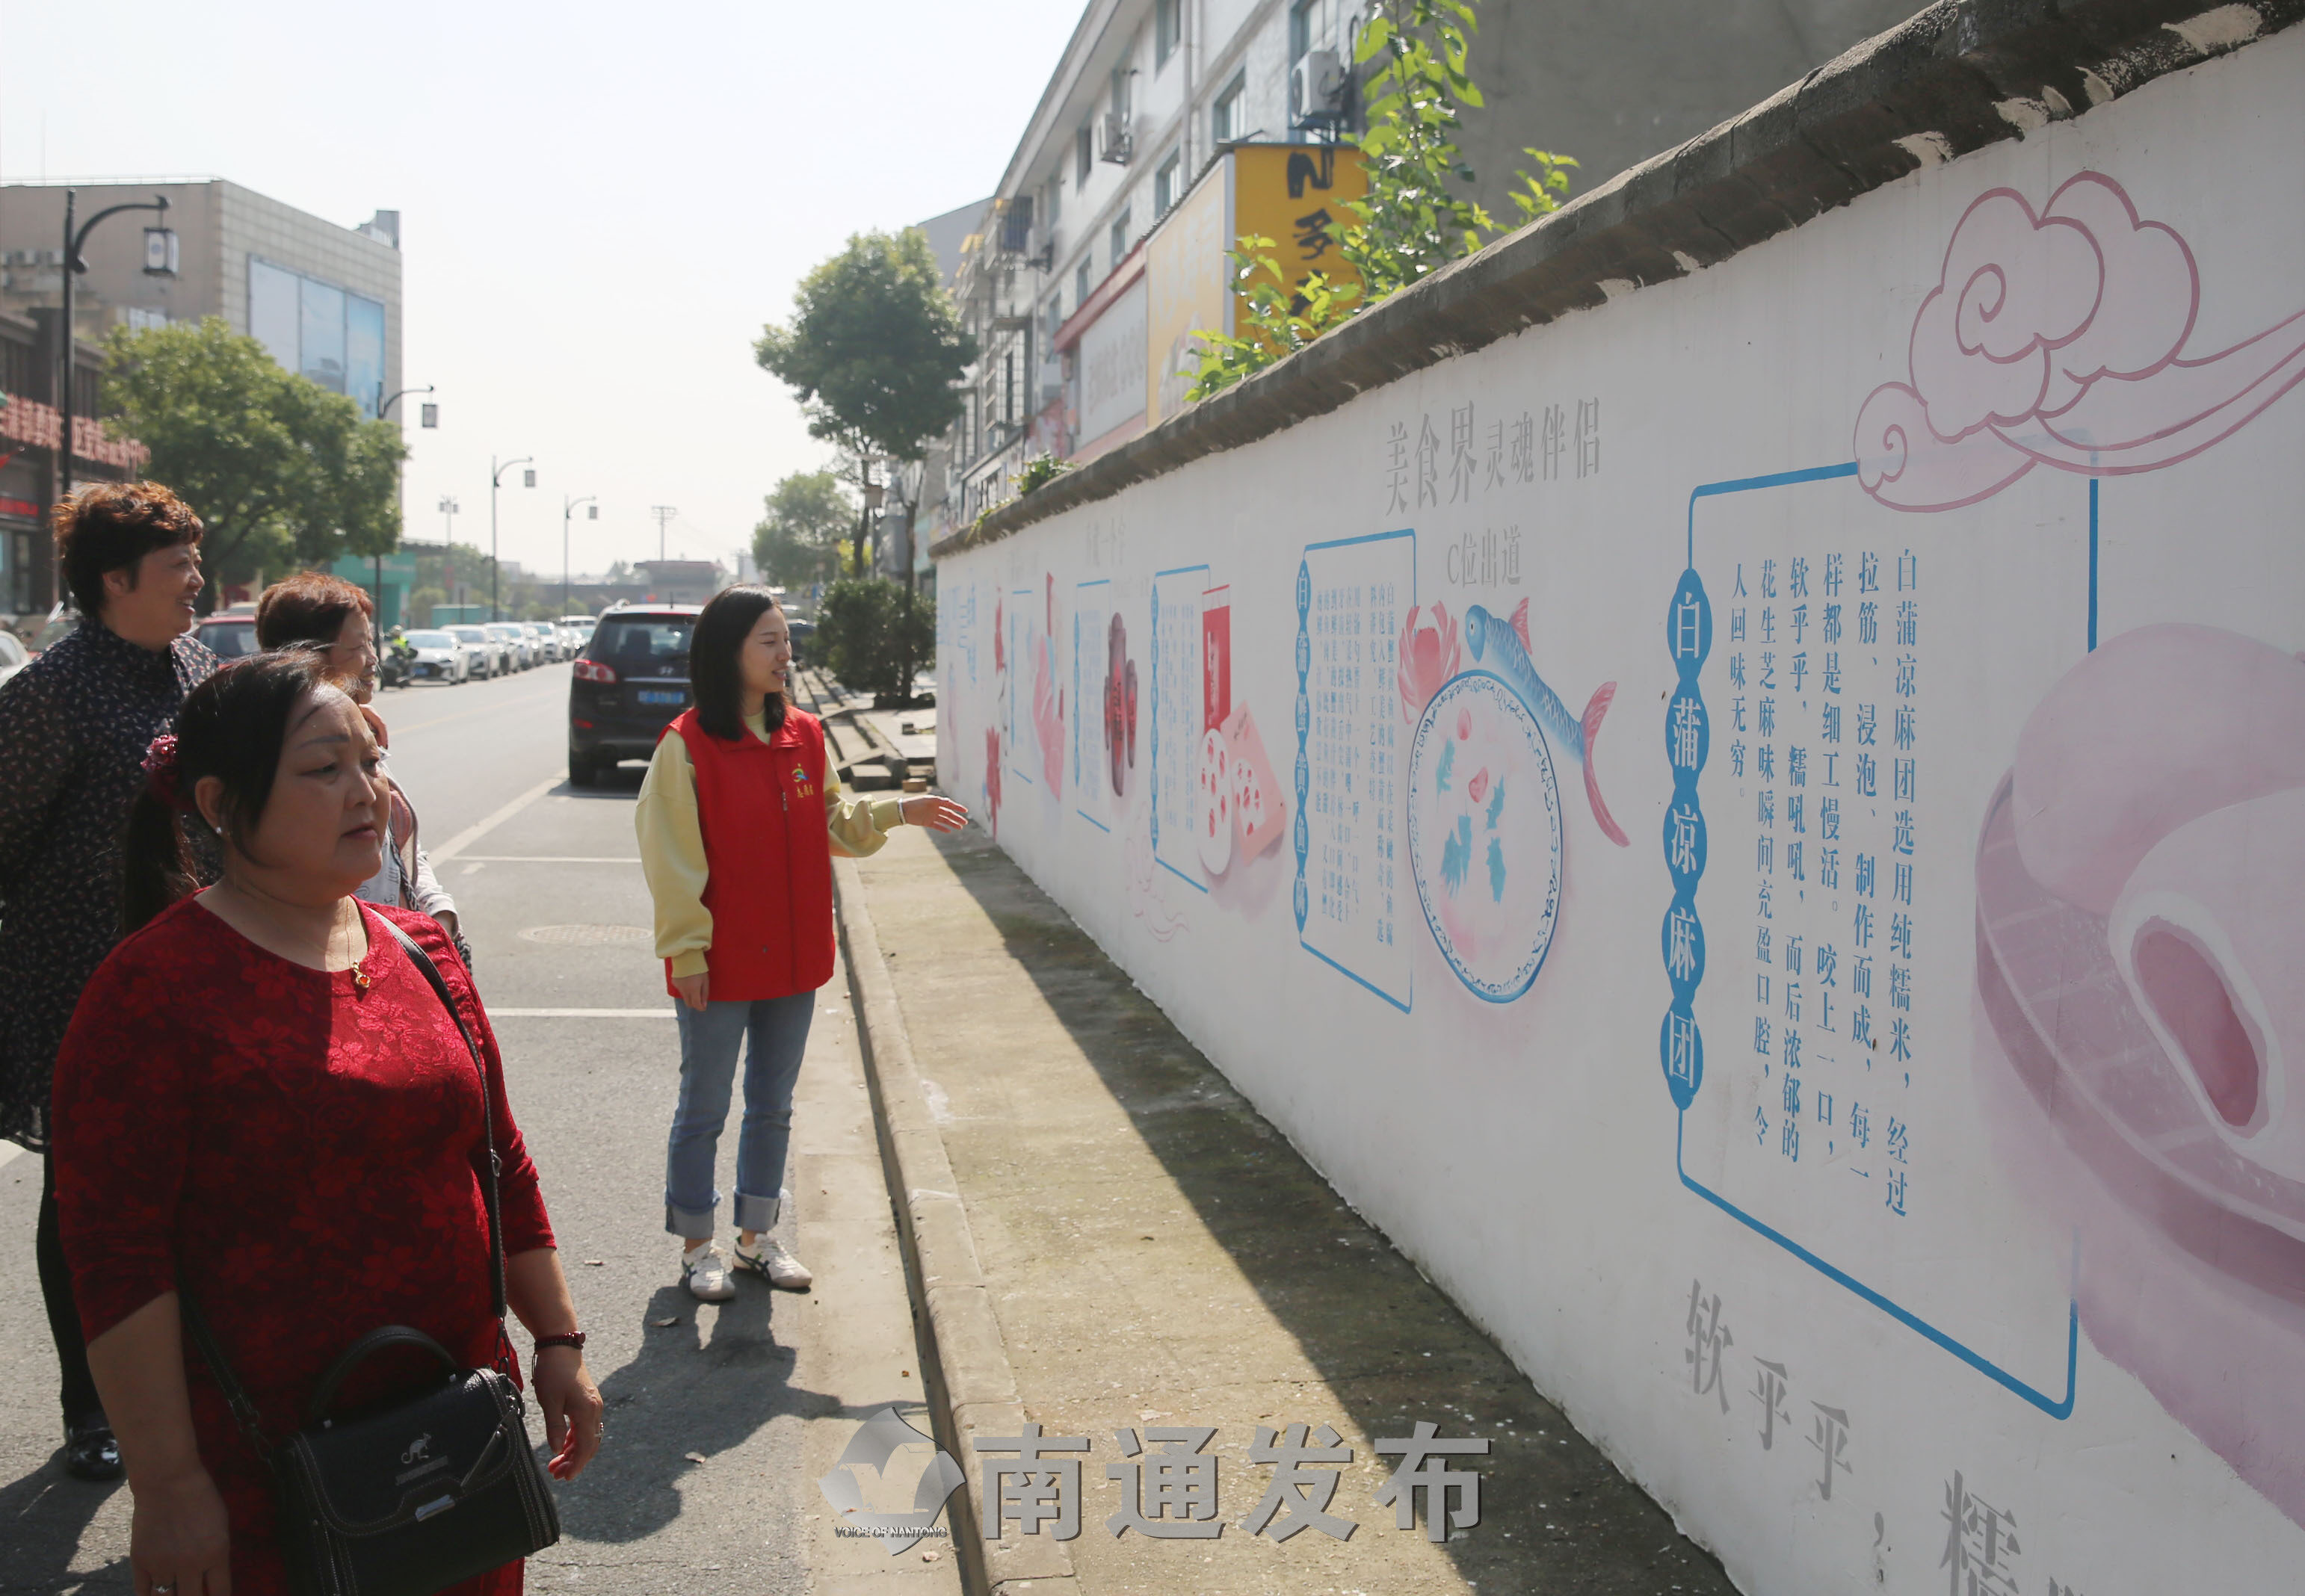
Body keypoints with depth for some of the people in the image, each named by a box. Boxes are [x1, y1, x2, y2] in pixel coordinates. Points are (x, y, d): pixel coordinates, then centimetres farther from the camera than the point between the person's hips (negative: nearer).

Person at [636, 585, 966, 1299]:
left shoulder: (805, 736, 4)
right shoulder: (687, 746, -13)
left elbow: (833, 824, 14)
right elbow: (673, 859, -12)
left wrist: (896, 811, 0)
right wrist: (687, 952, -13)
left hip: (792, 959, 6)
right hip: (718, 966, -6)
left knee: (773, 1106, 16)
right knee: (704, 1108, 8)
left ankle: (757, 1237, 31)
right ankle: (697, 1248, 22)